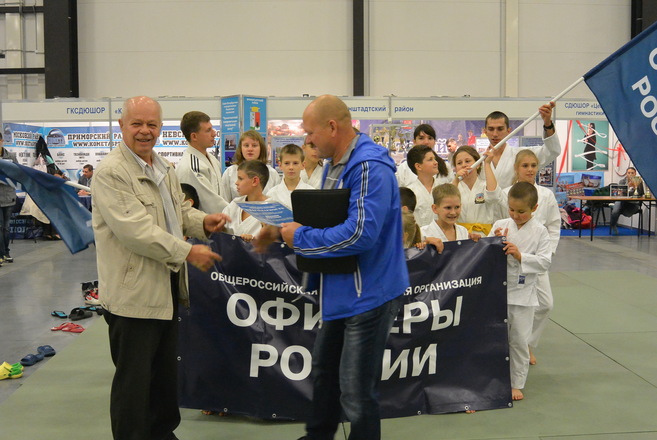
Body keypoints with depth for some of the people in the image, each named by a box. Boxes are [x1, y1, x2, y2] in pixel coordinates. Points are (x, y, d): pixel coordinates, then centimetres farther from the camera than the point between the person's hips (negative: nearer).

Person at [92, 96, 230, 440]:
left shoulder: (163, 168, 11)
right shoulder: (111, 172, -17)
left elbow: (178, 211, 22)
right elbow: (135, 230, -25)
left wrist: (203, 222, 1)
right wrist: (188, 253, -23)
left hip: (167, 287, 9)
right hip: (133, 292, -9)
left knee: (166, 370, 20)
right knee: (134, 378, 3)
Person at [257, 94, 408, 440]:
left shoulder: (369, 167, -23)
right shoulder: (334, 164, 8)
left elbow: (360, 233, -32)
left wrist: (299, 238, -21)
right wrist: (283, 230, 3)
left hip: (369, 292, -10)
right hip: (341, 291, 10)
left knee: (355, 392, 0)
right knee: (324, 370, 25)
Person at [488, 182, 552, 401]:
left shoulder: (539, 231, -4)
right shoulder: (500, 226, 0)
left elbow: (545, 261, -9)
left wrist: (520, 256, -20)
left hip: (523, 292, -1)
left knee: (519, 340, 7)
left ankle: (517, 384, 21)